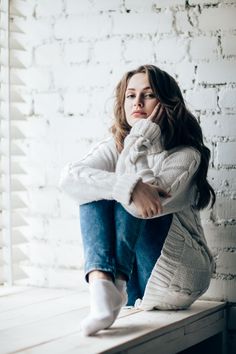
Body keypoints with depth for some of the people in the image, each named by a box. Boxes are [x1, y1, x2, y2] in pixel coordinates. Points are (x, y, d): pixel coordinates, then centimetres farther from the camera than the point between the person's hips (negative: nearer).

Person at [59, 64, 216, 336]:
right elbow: (69, 177, -18)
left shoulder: (186, 156, -7)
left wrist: (141, 142, -17)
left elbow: (150, 201, -25)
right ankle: (101, 284, -39)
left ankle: (115, 284, -29)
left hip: (175, 281, -4)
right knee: (95, 191, -19)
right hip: (134, 283, 4)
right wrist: (131, 187, -34)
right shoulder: (113, 148, 4)